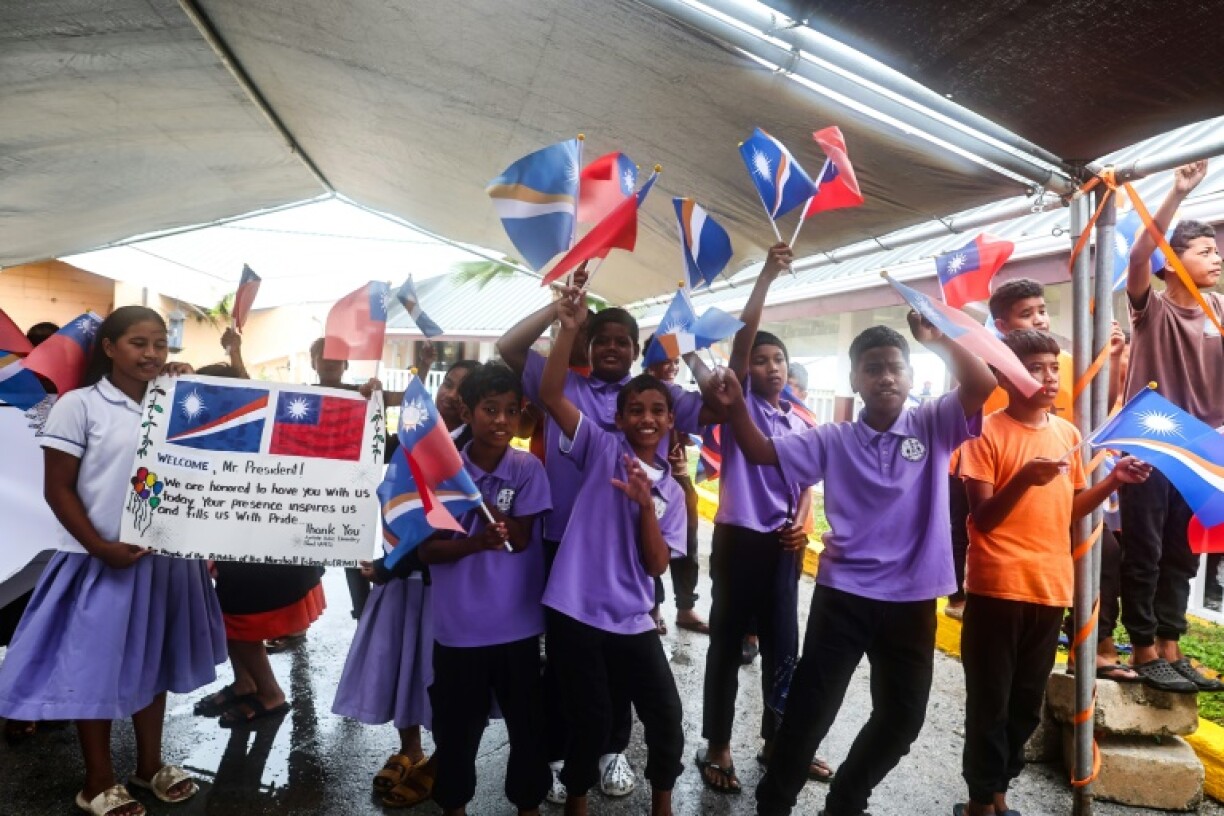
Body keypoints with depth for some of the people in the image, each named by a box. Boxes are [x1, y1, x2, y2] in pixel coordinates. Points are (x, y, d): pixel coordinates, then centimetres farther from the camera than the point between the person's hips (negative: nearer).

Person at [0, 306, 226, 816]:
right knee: (97, 668, 8)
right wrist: (101, 548, -15)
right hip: (107, 561, -4)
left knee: (153, 662, 17)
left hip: (167, 556, 5)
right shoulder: (79, 405, -7)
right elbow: (58, 491, -9)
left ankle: (150, 765, 34)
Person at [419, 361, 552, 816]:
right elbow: (426, 549, -8)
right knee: (456, 725, 17)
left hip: (518, 625, 0)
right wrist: (478, 541, -27)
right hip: (457, 627, 0)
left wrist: (472, 489, -23)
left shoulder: (528, 468, -7)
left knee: (529, 722, 15)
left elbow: (520, 538, -15)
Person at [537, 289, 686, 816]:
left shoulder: (670, 490, 7)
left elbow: (657, 565, -2)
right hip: (575, 611, -3)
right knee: (591, 718, 10)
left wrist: (645, 505, -17)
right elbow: (550, 395, -15)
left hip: (629, 619, 4)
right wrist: (569, 329, -24)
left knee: (666, 714, 9)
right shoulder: (602, 449, -2)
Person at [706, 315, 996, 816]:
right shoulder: (834, 440, 0)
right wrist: (737, 407, -20)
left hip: (911, 598, 2)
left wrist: (939, 341, -25)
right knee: (811, 707, 5)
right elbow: (761, 453, -4)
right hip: (842, 594, -1)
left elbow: (983, 387, -14)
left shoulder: (933, 426, 0)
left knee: (903, 715, 17)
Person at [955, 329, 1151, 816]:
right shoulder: (987, 433, -10)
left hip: (1051, 588, 6)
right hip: (997, 589, -6)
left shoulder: (1068, 433, 9)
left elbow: (1070, 508, 16)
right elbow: (982, 518, -13)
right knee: (989, 703, 4)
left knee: (1026, 704, 16)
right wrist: (1024, 479, -28)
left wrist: (1113, 481, 1)